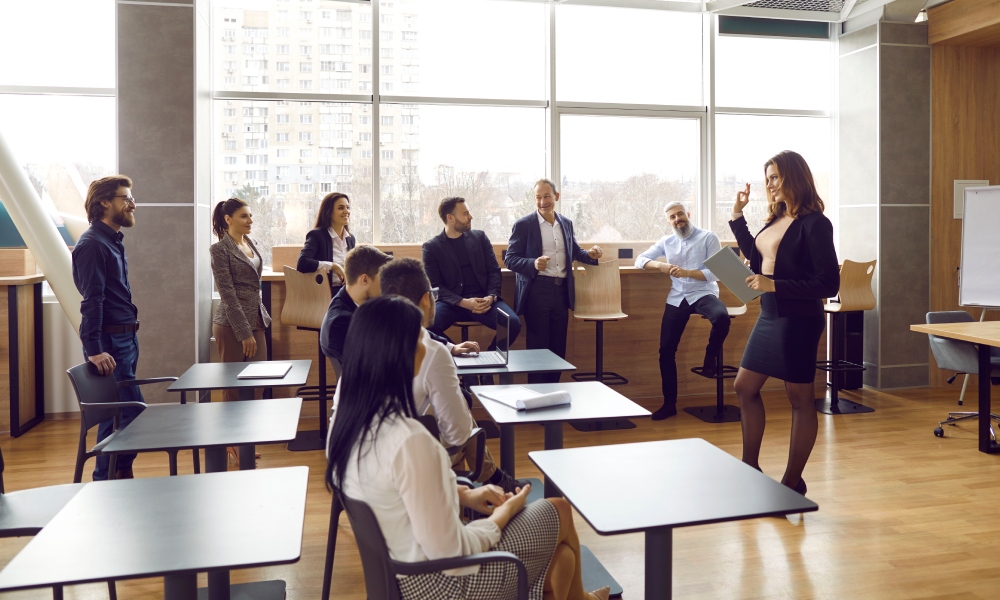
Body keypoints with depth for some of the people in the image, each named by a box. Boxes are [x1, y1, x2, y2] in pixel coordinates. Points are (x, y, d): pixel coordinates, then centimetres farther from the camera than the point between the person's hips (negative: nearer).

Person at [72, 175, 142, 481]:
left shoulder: (113, 241, 15)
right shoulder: (92, 244, -13)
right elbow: (92, 301, -19)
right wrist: (94, 349, -23)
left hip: (125, 338, 9)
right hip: (110, 342, -9)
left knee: (114, 415, 13)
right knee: (133, 413, -8)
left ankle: (107, 482, 22)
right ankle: (115, 476, 3)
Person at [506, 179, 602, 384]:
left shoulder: (566, 223, 12)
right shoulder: (523, 225, -4)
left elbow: (575, 252, 23)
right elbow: (510, 258, -7)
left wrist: (590, 255, 1)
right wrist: (533, 264, -24)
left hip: (561, 291, 5)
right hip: (537, 291, -5)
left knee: (558, 347, 11)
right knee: (538, 347, 0)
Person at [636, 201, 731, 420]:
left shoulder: (709, 237, -1)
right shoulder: (666, 241, 12)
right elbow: (639, 260, 11)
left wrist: (687, 272, -21)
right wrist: (659, 265, -9)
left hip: (703, 294, -3)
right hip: (677, 298, 3)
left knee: (722, 317, -37)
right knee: (666, 349, -5)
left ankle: (710, 356, -4)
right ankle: (669, 403, 9)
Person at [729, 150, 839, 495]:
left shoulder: (814, 223, -13)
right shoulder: (777, 219, 10)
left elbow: (829, 284, -17)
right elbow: (757, 261, 23)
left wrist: (775, 285, -23)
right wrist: (737, 217, 18)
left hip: (798, 320, -9)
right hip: (769, 317, 9)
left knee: (799, 398, 4)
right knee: (745, 388, 15)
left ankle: (793, 482, 17)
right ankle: (750, 468, 28)